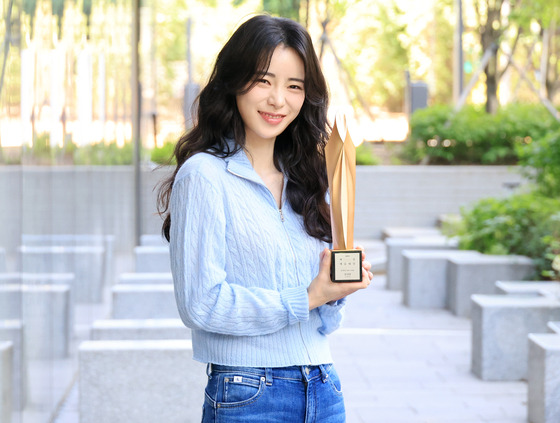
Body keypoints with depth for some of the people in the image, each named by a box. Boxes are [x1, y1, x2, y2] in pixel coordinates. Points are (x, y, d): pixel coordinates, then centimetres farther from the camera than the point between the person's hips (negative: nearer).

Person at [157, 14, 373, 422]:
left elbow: (322, 322, 12)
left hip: (324, 389, 6)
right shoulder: (203, 175, -8)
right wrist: (306, 299, -13)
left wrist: (336, 291, -9)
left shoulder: (305, 180, 11)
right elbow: (202, 303, -15)